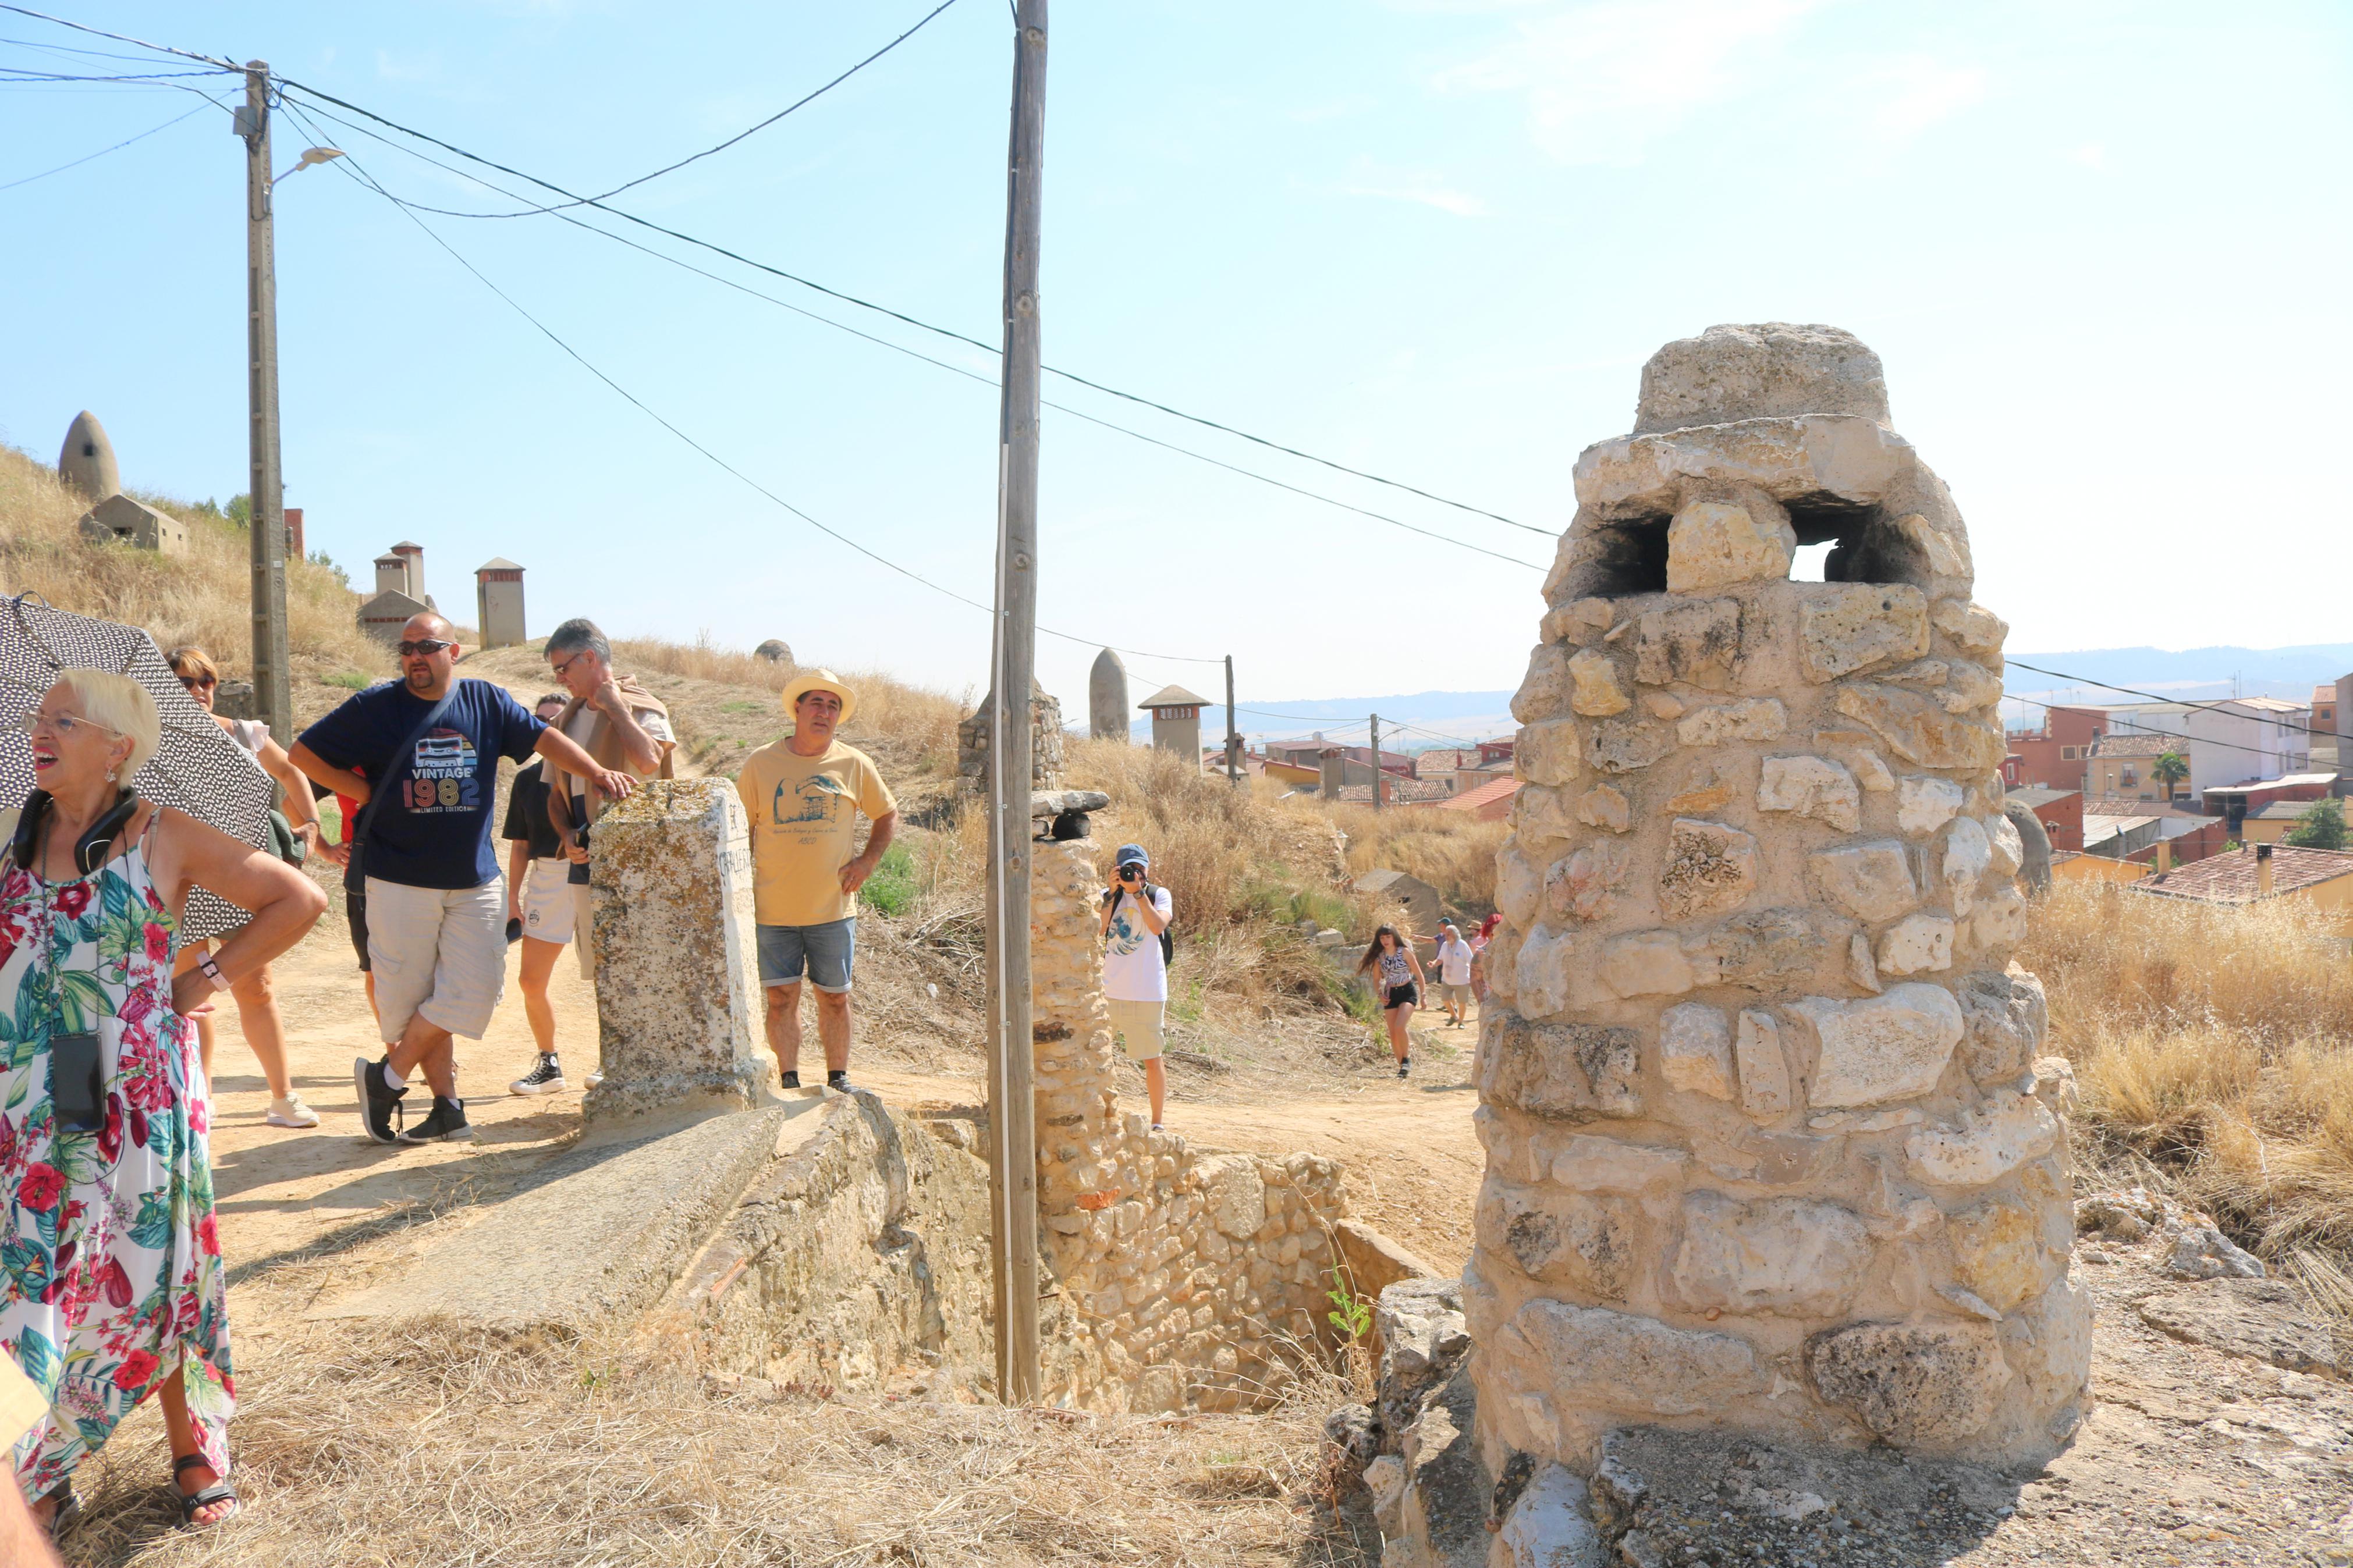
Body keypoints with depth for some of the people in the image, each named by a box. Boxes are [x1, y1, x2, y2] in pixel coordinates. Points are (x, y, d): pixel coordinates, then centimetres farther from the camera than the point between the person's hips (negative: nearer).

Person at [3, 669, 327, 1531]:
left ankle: (194, 1448, 20)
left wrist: (210, 977, -4)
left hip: (136, 1097, -3)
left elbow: (298, 899, -2)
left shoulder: (165, 836, -4)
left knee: (147, 1269, 4)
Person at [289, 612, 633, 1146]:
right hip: (400, 878, -2)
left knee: (475, 987, -4)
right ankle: (447, 1106, 13)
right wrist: (364, 792, -3)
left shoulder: (486, 701, 7)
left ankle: (387, 1078, 12)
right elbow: (303, 753, 6)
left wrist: (596, 771, -14)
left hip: (476, 879, 2)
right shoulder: (376, 706, 0)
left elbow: (542, 738, 1)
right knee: (413, 996, 1)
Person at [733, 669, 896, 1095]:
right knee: (781, 997, 1)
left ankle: (839, 1080, 20)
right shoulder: (761, 763, 1)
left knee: (835, 997, 8)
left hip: (833, 907, 1)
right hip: (773, 909, 0)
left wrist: (868, 860, 1)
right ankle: (789, 1083, 10)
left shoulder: (854, 764, 2)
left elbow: (888, 814, 15)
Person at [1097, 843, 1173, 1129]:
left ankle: (1157, 1122, 15)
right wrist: (1114, 891, -13)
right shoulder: (1108, 896, 8)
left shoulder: (1159, 895, 3)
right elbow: (1099, 928, -10)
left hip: (1147, 992, -2)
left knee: (1152, 1059, 4)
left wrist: (1137, 891, -18)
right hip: (1109, 988, 2)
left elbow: (1158, 925, -17)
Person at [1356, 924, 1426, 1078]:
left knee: (1399, 1027, -24)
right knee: (1393, 1034, 3)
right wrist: (1380, 995, -4)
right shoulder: (1379, 956, 1)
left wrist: (1423, 995, -5)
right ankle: (1402, 1065, 18)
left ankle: (1407, 1059, -4)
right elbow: (1376, 979, 12)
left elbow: (1418, 974, -4)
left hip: (1408, 992, -4)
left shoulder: (1405, 952, -9)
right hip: (1390, 995, 5)